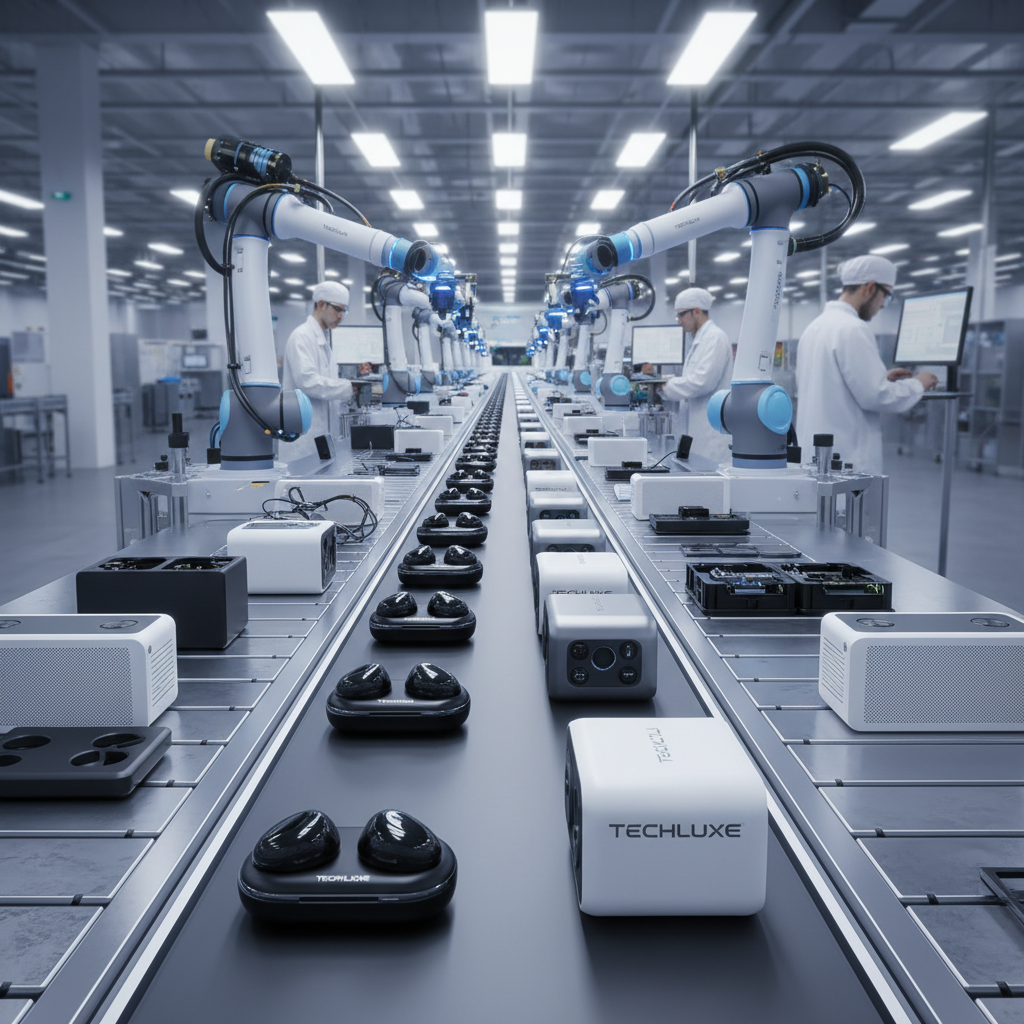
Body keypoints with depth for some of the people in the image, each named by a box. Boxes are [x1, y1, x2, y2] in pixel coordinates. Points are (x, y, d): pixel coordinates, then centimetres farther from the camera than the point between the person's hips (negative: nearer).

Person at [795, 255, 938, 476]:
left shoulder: (815, 326, 13)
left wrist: (881, 378, 21)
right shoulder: (853, 329, -15)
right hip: (845, 458, -9)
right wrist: (917, 384, -2)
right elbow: (876, 396, -18)